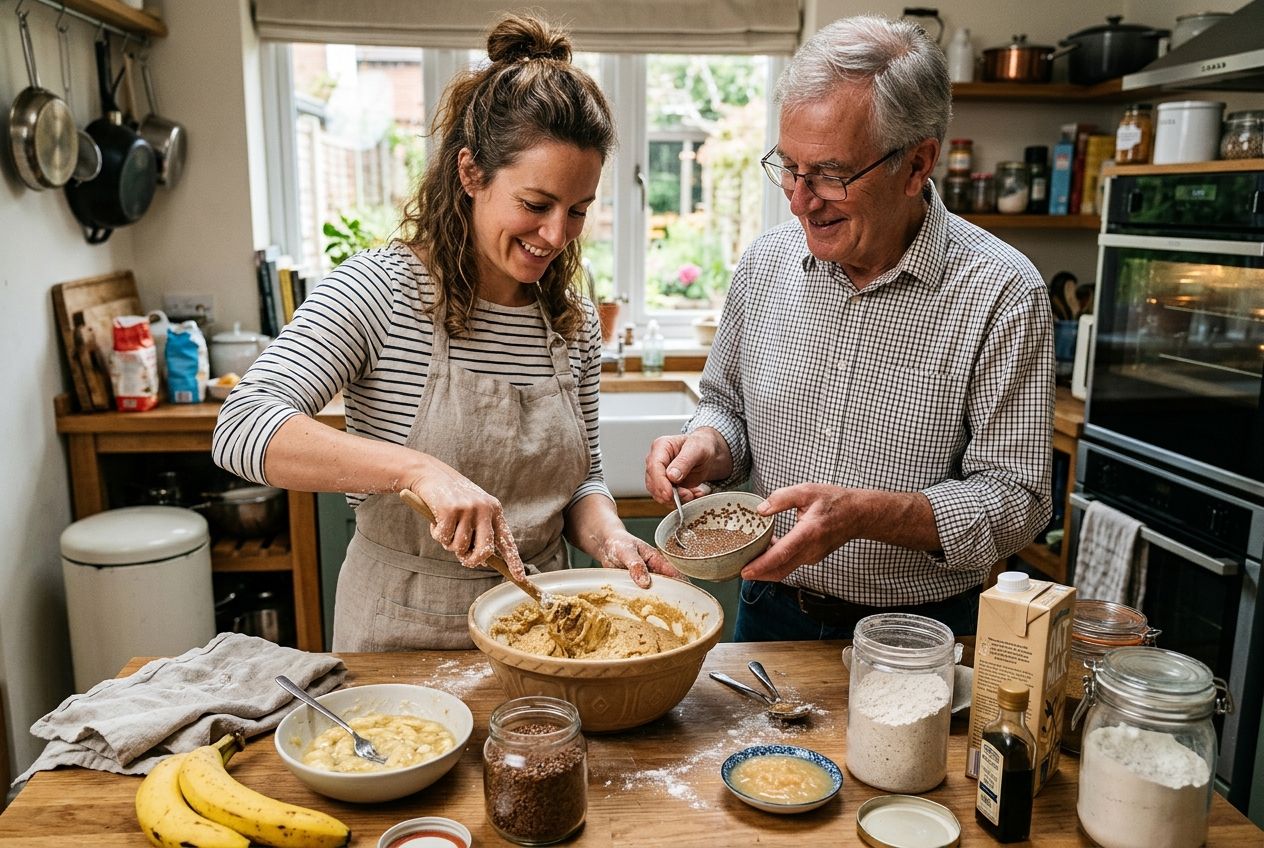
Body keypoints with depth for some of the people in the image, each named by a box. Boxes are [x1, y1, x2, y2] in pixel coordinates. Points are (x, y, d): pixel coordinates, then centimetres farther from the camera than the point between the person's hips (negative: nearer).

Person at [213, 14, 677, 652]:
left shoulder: (575, 323, -2)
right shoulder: (382, 289, -16)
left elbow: (580, 478, 7)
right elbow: (244, 428, -26)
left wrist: (607, 537, -15)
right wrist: (420, 468, -38)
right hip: (400, 633, -4)